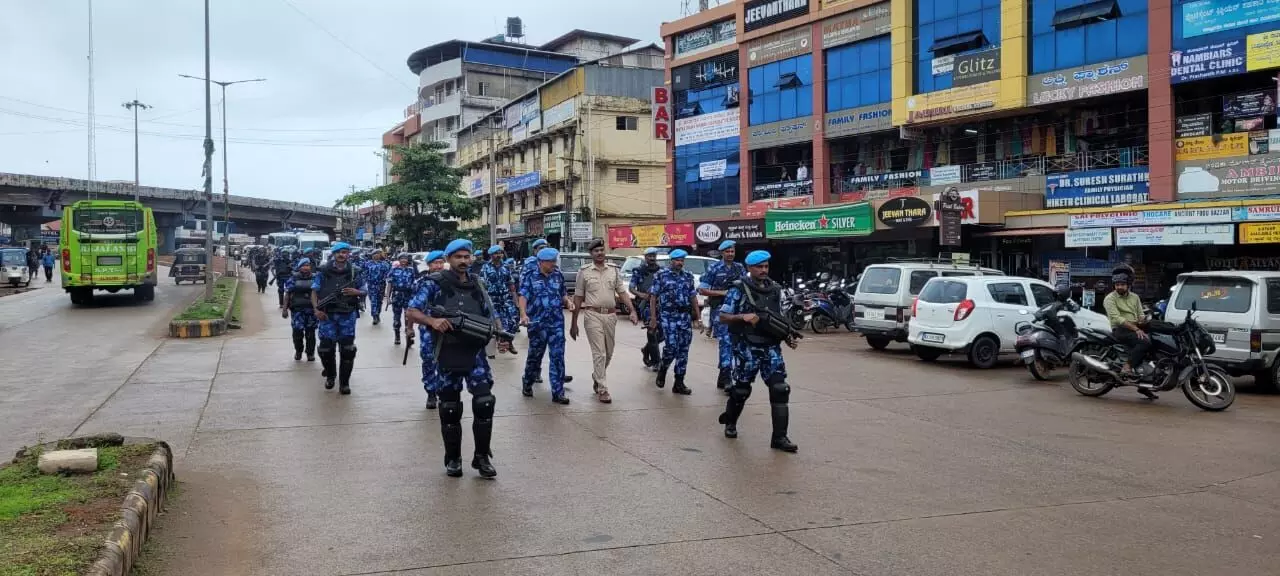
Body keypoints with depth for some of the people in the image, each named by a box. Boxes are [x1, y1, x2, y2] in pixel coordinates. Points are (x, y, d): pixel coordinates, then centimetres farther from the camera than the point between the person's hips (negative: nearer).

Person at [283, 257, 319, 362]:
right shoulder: (293, 279, 5)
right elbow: (288, 294, 5)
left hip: (311, 309, 1)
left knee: (310, 333, 3)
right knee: (297, 332, -4)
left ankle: (310, 353, 15)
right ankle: (298, 351, 17)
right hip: (297, 309, -1)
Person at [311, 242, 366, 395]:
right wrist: (316, 309, -10)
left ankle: (344, 382, 8)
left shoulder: (355, 272, 3)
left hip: (347, 315, 0)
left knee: (347, 349, -2)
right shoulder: (323, 271, 1)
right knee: (326, 348, 5)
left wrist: (356, 292, -13)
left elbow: (363, 292, 10)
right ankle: (330, 375, 30)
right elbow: (314, 291, 3)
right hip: (327, 315, 0)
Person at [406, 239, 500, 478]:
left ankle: (482, 456, 4)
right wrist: (432, 320, -24)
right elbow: (411, 312, -5)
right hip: (447, 354, -2)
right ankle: (453, 458, 20)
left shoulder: (477, 285, 10)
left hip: (475, 352, 2)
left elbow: (490, 317, 15)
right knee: (450, 407, 5)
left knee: (485, 401, -9)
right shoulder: (434, 283, -1)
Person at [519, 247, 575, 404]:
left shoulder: (558, 276, 11)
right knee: (535, 355, 9)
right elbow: (523, 297, -10)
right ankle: (527, 384, 32)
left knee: (558, 357, -2)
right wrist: (523, 314, -26)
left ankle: (558, 392, 2)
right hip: (537, 323, -3)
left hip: (557, 323, 3)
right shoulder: (530, 277, 0)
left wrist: (568, 302, -2)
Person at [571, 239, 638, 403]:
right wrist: (574, 323, 2)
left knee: (608, 353, 14)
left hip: (611, 315, 4)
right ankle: (602, 390, -4)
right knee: (599, 353, -8)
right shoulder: (584, 271, 0)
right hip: (594, 315, -4)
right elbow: (578, 298, 3)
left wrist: (633, 311, -8)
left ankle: (596, 377, 38)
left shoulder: (613, 270, 9)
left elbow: (622, 292, 7)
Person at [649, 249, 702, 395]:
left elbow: (693, 297, 15)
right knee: (672, 346, -15)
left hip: (685, 316, 4)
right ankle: (662, 369, 16)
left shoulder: (688, 277, 13)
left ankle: (679, 383, 8)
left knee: (683, 349, 2)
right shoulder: (661, 276, 1)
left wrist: (698, 316, 9)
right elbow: (653, 296, 0)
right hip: (668, 315, -4)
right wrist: (653, 317, -5)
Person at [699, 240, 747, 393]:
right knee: (725, 342, -14)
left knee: (733, 343, 8)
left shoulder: (740, 268, 13)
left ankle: (722, 379, 19)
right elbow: (702, 289, -3)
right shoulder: (714, 268, 0)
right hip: (719, 309, -5)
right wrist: (721, 292, -13)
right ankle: (727, 379, -16)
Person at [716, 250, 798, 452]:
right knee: (741, 389, 8)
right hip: (747, 348, -4)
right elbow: (723, 316, -5)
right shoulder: (739, 289, -4)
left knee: (780, 389, -7)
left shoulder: (775, 290, 12)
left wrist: (788, 336, 3)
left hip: (771, 348, 4)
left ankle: (779, 437, -4)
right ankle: (730, 422, 36)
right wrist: (743, 317, -21)